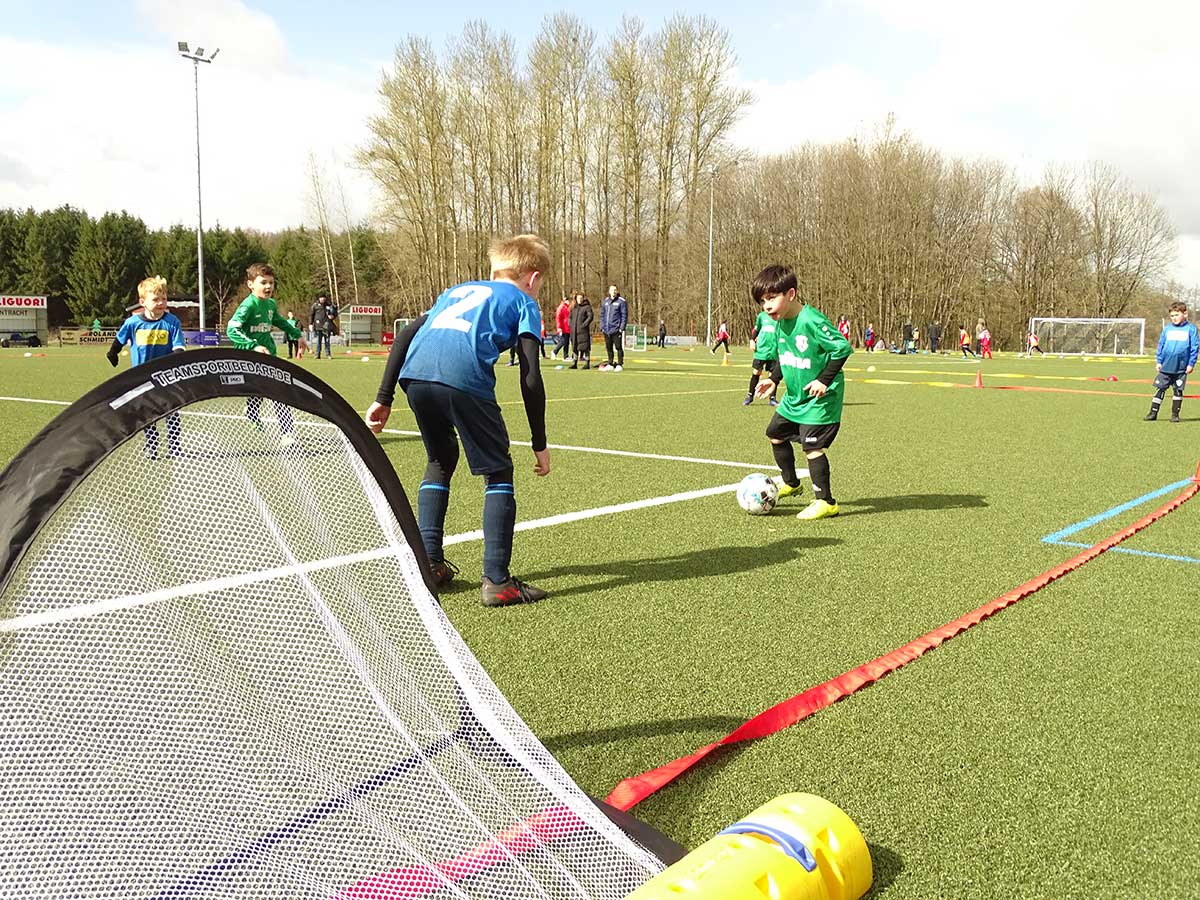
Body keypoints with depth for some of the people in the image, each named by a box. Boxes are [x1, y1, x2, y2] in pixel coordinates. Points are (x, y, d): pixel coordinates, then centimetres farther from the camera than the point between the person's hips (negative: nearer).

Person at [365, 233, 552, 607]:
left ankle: (429, 563, 26)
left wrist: (383, 398, 27)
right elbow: (531, 379, 10)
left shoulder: (457, 290, 36)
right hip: (464, 379, -5)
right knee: (498, 473, 10)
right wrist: (540, 444, 15)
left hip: (414, 374, 5)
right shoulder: (524, 303, 21)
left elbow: (404, 337, 27)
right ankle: (496, 581, 6)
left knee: (440, 461, 27)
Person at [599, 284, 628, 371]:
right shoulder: (605, 301, 12)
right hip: (606, 329, 5)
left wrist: (622, 327, -12)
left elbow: (624, 315, -6)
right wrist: (602, 326, 8)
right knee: (608, 348, 11)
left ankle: (620, 365, 4)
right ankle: (610, 364, 19)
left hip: (616, 329, -5)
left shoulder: (621, 301, -3)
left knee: (618, 347, -2)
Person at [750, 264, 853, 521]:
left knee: (812, 446, -13)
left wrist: (824, 379, -24)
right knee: (776, 435, 17)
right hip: (794, 396, 10)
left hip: (820, 398, -9)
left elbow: (842, 348, -22)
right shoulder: (780, 323, 3)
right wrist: (773, 379, 4)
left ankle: (825, 501, -2)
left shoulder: (812, 321, -24)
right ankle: (790, 483, 37)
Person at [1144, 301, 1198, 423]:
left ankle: (1175, 414, 16)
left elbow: (1195, 347, -1)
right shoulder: (1167, 329, 5)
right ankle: (1153, 413, 8)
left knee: (1178, 391, 6)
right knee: (1159, 389, 3)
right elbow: (1161, 345, 10)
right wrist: (1158, 361, 4)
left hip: (1181, 368, -2)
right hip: (1165, 367, 2)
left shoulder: (1191, 329, -2)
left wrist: (1191, 363, -5)